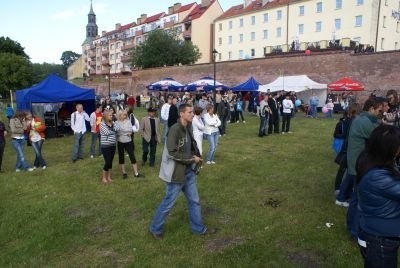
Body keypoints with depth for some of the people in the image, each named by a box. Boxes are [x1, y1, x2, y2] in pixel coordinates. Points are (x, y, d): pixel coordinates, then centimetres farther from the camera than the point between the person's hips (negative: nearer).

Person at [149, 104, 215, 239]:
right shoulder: (175, 129, -22)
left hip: (188, 171, 8)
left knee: (194, 201, 17)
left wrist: (196, 156, -1)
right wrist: (192, 158, -18)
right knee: (169, 202, 7)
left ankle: (199, 228, 35)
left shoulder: (188, 127, 4)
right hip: (176, 172, -8)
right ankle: (155, 228, 28)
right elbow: (172, 153, -25)